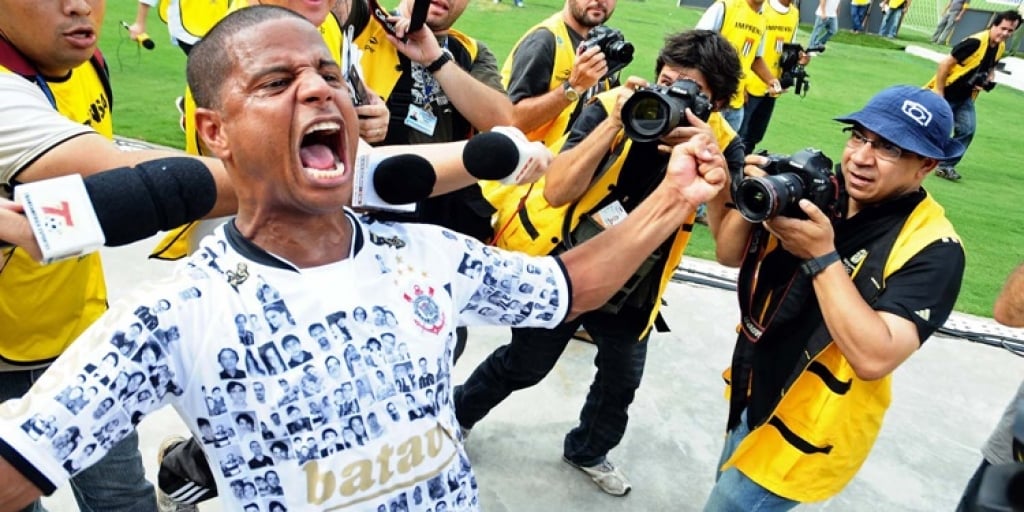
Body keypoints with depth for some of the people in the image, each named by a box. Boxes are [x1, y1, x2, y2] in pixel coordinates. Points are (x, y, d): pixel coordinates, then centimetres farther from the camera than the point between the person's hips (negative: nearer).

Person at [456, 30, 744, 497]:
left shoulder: (722, 143, -12)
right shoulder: (613, 106, -21)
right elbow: (556, 191, -30)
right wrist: (614, 123, -36)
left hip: (631, 286, 3)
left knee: (622, 382, 18)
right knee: (521, 366, 14)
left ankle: (587, 451, 50)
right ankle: (457, 414, 45)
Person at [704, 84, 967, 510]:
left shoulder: (931, 248, -22)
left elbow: (874, 358, -32)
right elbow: (730, 255, -3)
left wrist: (822, 256, -33)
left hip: (808, 431, -6)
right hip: (752, 395, 6)